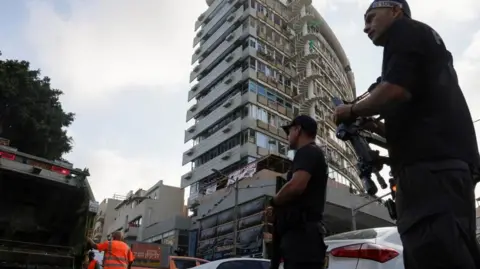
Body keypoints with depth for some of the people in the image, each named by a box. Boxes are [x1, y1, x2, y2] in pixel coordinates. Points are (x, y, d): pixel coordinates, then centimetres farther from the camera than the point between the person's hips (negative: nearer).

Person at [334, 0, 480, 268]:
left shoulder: (405, 31, 7)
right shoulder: (426, 40, 34)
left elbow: (395, 90, -13)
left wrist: (353, 110, 3)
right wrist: (375, 127, 24)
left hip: (430, 162, -10)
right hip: (443, 160, 10)